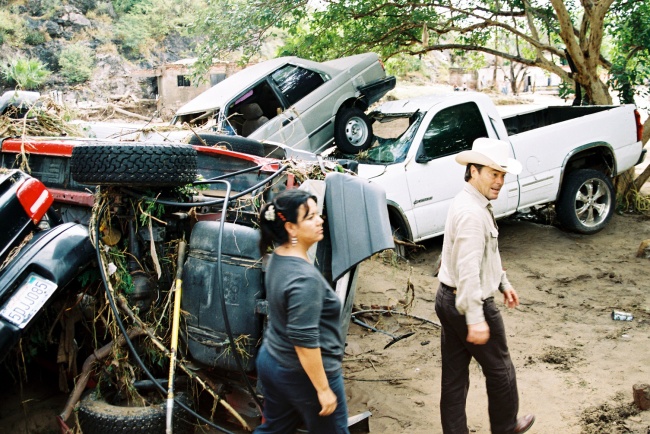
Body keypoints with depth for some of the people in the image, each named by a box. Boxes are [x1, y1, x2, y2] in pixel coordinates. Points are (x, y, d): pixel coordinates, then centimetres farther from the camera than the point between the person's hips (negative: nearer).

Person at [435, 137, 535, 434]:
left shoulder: (472, 203, 9)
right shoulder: (472, 213, -24)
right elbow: (468, 270, -29)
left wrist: (503, 283, 26)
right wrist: (476, 319, -30)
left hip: (448, 299, 9)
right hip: (470, 305, -9)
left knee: (454, 376, 13)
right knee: (500, 370, 14)